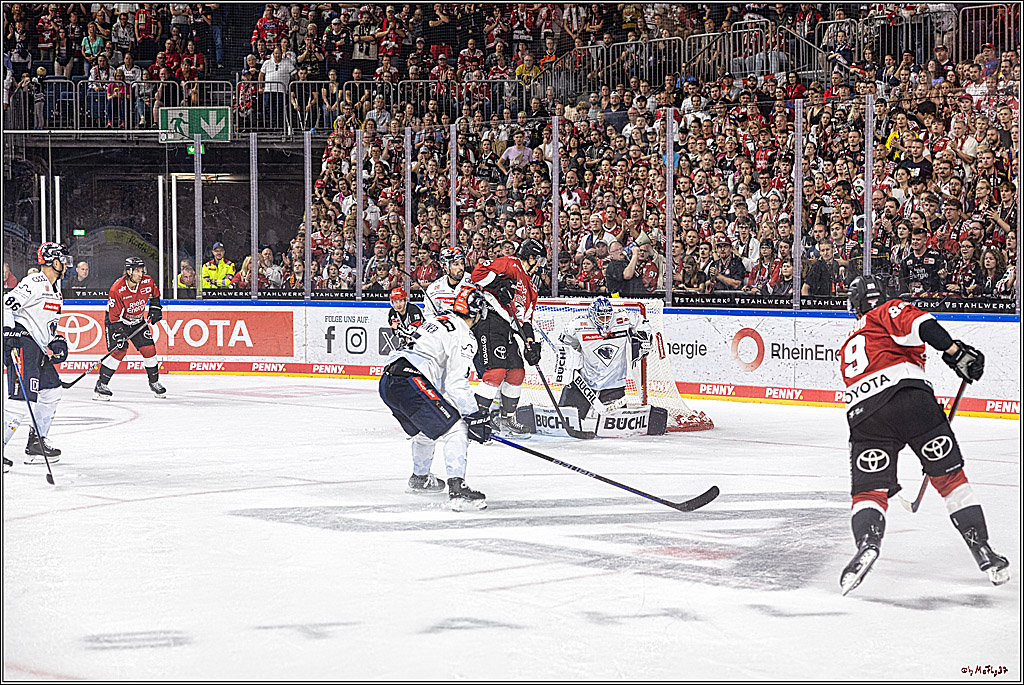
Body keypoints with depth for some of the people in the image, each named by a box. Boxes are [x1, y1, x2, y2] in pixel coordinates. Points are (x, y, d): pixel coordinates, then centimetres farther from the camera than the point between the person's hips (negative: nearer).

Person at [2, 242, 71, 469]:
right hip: (22, 342, -11)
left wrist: (55, 342, 15)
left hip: (38, 347, 11)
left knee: (52, 391, 17)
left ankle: (36, 442, 25)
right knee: (23, 397, -19)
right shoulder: (34, 284, -13)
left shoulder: (55, 291, 20)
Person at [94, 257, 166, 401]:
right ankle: (101, 385, -13)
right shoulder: (117, 289, -29)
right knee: (119, 350, -19)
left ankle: (154, 382, 17)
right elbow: (114, 315, -25)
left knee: (148, 348, -2)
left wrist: (155, 308, 1)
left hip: (138, 321, 5)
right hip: (116, 320, -5)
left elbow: (155, 293, 12)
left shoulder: (148, 282, -14)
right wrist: (118, 333, -31)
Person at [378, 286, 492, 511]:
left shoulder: (436, 321, 26)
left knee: (425, 429, 32)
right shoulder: (463, 338, -3)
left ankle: (420, 478, 51)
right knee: (454, 429, -9)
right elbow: (456, 384, -12)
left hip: (388, 382, 10)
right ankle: (457, 489, -23)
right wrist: (475, 416, -6)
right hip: (409, 383, -10)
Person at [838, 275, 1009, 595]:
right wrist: (954, 351, -9)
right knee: (950, 476, 8)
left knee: (868, 491, 5)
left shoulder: (848, 347, 39)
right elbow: (916, 322, -3)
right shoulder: (888, 311, 21)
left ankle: (867, 542, -26)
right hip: (908, 393, -3)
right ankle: (982, 550, 4)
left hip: (862, 414, 3)